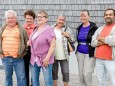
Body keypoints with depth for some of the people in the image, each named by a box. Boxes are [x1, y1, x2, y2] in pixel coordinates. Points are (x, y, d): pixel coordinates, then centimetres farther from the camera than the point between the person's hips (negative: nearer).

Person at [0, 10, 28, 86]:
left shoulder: (21, 29, 1)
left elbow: (27, 42, 3)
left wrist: (23, 52, -2)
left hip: (18, 58, -3)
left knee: (21, 77, 0)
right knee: (8, 76, 14)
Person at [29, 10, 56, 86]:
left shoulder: (49, 29, -13)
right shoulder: (35, 29, 8)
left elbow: (53, 45, -16)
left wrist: (47, 58, -19)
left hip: (45, 59, -7)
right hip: (34, 59, 7)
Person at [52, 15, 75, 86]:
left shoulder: (67, 29, -1)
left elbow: (73, 40, 2)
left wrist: (68, 36, -15)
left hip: (64, 56, -1)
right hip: (53, 56, 1)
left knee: (65, 72, 2)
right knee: (54, 72, 14)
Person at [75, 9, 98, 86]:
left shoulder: (93, 27, -8)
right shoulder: (79, 28, 10)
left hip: (90, 54, -6)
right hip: (80, 53, 6)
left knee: (86, 73, -10)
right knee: (81, 73, 10)